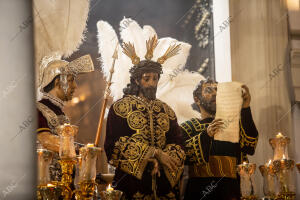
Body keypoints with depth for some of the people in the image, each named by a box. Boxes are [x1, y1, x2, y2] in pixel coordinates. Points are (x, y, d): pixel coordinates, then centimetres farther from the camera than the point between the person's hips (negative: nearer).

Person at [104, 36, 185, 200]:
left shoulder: (167, 111, 16)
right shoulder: (120, 107, 4)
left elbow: (177, 144, 5)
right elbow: (116, 143, -8)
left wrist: (159, 160, -16)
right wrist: (156, 153, -13)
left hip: (164, 179, 3)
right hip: (132, 181, -3)